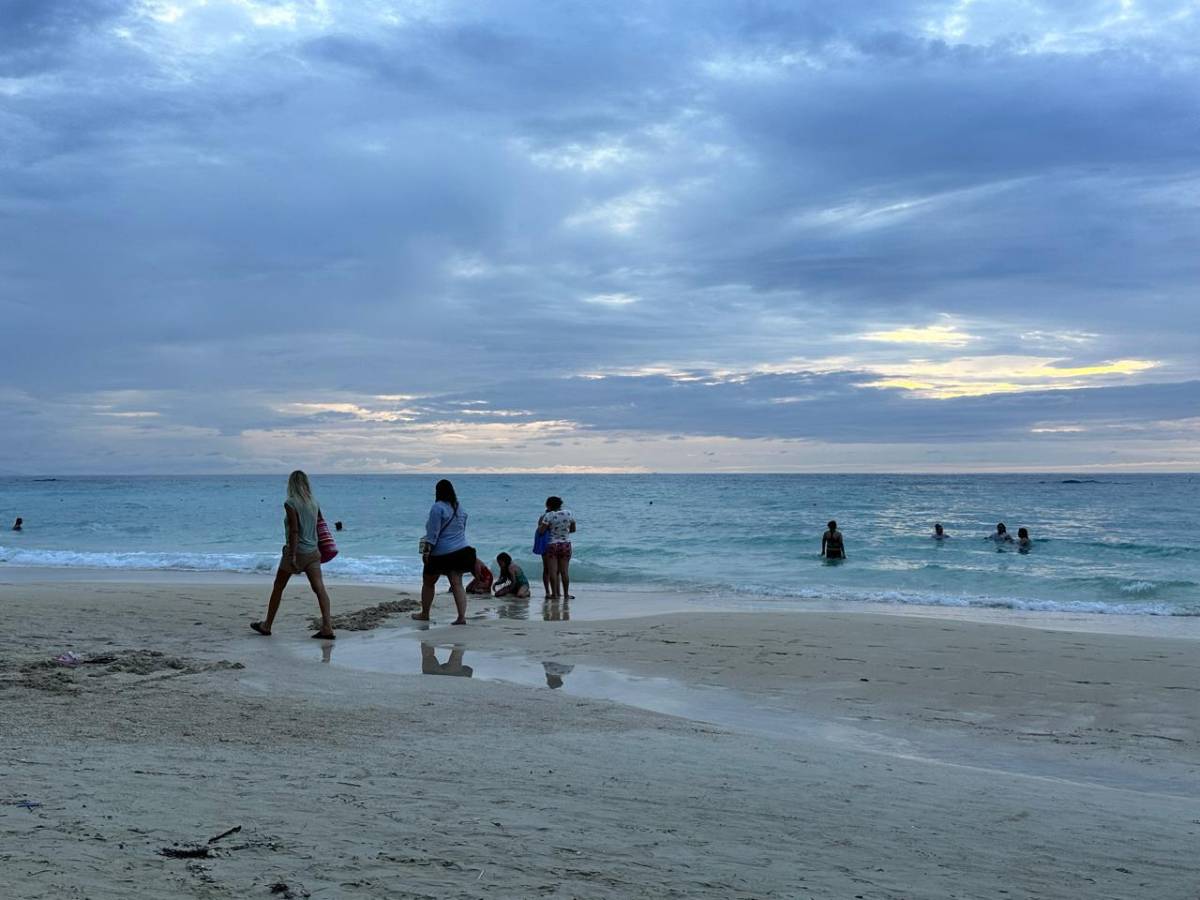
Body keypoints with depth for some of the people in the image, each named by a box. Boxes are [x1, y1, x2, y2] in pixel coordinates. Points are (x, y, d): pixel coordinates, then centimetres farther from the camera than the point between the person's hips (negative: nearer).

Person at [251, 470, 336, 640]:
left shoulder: (291, 503, -12)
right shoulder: (314, 503, 5)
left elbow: (294, 530, -19)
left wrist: (292, 556, -20)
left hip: (296, 550, -5)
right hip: (313, 551, 5)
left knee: (278, 587, 11)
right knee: (319, 588, -2)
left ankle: (266, 626, 21)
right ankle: (327, 627, -11)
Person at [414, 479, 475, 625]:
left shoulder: (438, 507, -13)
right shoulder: (460, 508, 10)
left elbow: (433, 533, -17)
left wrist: (426, 551, -15)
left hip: (441, 553, -6)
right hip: (460, 551, 6)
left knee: (428, 583, 13)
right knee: (457, 584, 1)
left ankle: (424, 614, 24)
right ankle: (462, 617, -10)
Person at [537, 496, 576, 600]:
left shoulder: (548, 515, -11)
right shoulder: (568, 513, 1)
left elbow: (540, 531, -12)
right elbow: (573, 529, 11)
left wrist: (540, 526, 9)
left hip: (552, 545, -3)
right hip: (566, 545, 3)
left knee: (552, 571, 3)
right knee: (565, 571, 8)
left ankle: (555, 594, 2)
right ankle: (566, 594, 11)